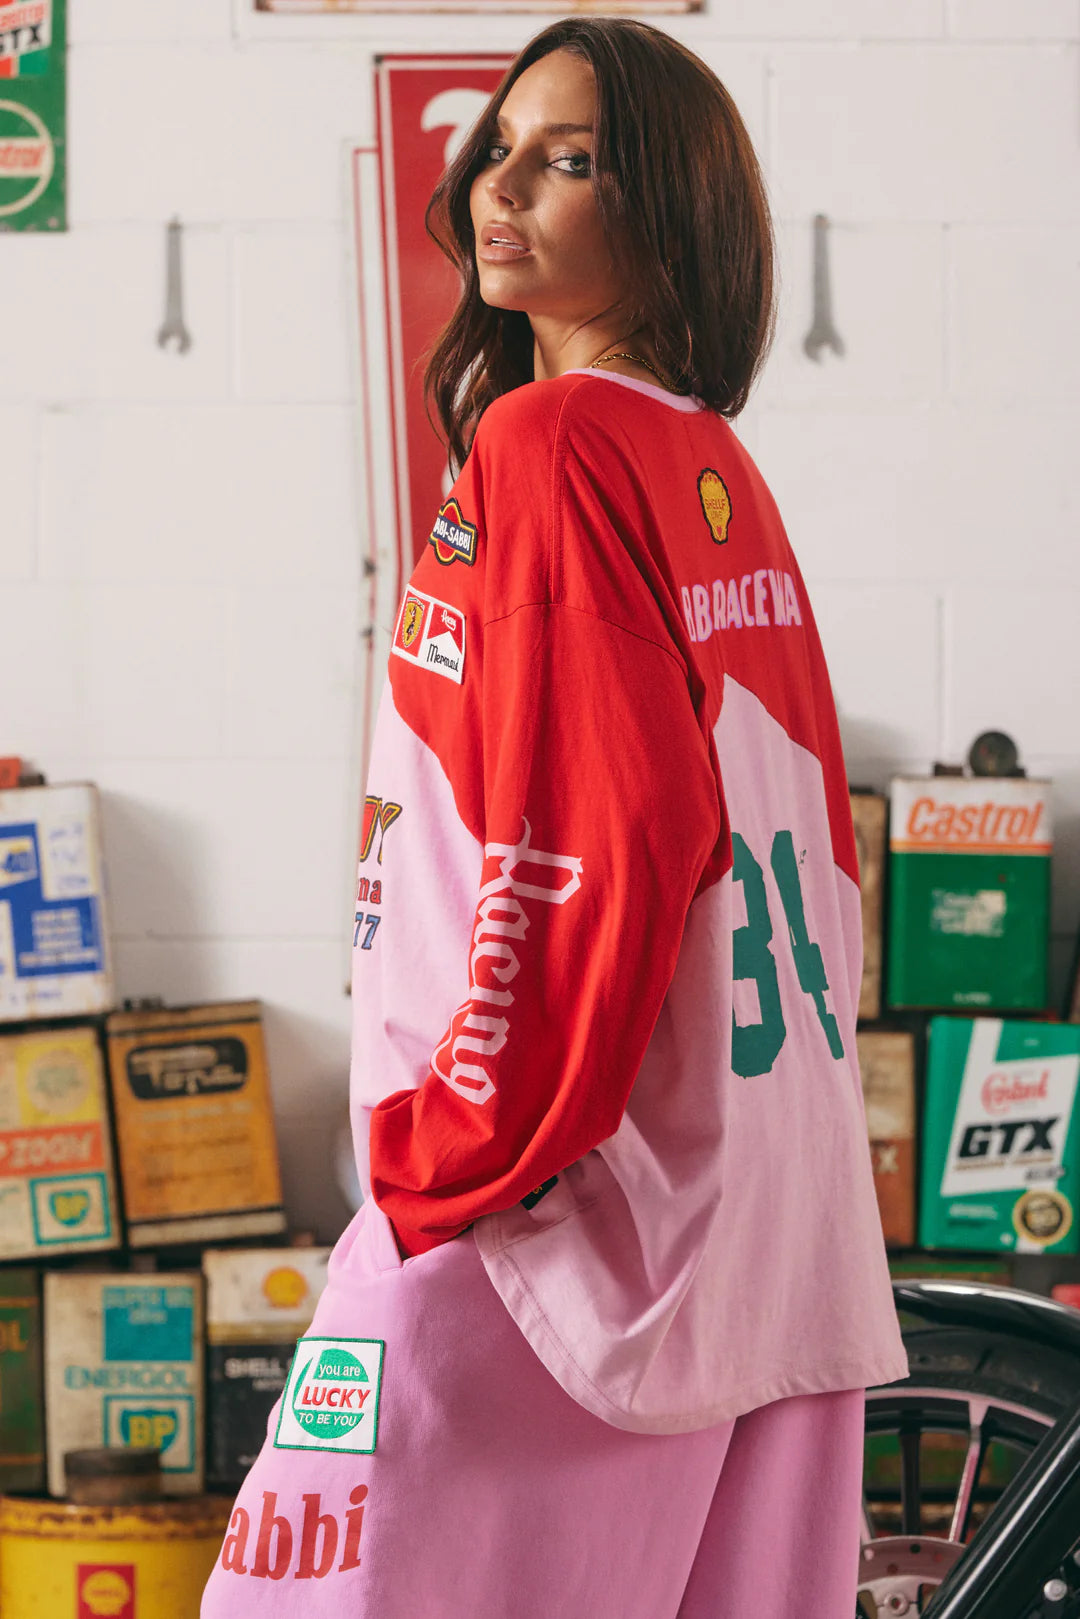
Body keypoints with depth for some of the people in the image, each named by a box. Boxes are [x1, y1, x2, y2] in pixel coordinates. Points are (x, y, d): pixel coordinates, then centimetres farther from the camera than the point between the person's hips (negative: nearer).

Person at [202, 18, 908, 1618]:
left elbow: (598, 837, -20)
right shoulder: (723, 469, 13)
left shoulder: (544, 443, -11)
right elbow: (811, 822, 18)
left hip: (578, 1210, -9)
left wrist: (453, 1166, -15)